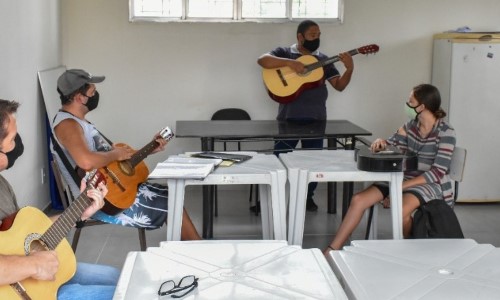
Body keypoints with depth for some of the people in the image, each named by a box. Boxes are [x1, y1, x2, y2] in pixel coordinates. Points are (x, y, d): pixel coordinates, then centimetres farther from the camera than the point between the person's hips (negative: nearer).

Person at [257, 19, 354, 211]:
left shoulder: (322, 59, 11)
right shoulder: (285, 53, 1)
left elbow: (339, 86, 8)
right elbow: (262, 60, -17)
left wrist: (349, 69, -10)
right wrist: (290, 63, -25)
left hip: (316, 118, 3)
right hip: (289, 116, -3)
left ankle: (308, 197, 25)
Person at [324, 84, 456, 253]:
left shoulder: (445, 132, -13)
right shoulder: (412, 125, 6)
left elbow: (437, 172, -18)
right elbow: (391, 147, 14)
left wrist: (401, 187, -25)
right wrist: (381, 144, -13)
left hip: (431, 184, -6)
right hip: (405, 178, 6)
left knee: (400, 210, -36)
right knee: (358, 200, -12)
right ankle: (332, 250, -10)